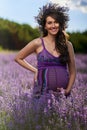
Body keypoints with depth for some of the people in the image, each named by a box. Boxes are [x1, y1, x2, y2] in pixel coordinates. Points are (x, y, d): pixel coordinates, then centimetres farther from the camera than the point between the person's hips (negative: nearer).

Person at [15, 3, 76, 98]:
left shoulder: (67, 45, 6)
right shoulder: (38, 43, -1)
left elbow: (72, 72, 11)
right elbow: (18, 58, 10)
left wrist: (68, 90, -2)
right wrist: (35, 70, 3)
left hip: (62, 93, 2)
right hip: (43, 92, -2)